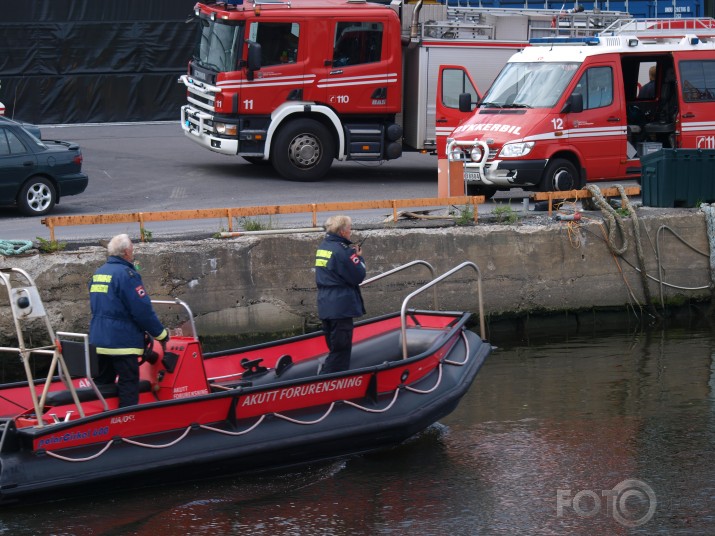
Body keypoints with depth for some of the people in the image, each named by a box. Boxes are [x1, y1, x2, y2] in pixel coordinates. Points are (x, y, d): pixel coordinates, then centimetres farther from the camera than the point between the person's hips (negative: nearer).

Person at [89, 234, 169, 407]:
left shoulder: (98, 274, 12)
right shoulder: (126, 274, -14)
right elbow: (143, 311, -17)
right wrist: (161, 333, -5)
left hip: (98, 341, 8)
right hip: (123, 342, -8)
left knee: (102, 383, 14)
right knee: (128, 386, -4)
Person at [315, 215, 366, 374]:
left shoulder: (323, 246, 11)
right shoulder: (342, 250, -16)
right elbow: (358, 276, -13)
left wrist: (352, 254, 10)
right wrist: (359, 257, 2)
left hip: (325, 306, 9)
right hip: (341, 306, -9)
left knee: (334, 348, 18)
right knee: (341, 351, -5)